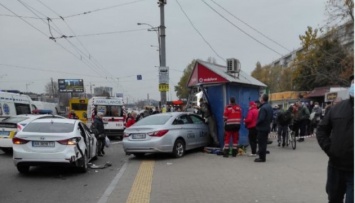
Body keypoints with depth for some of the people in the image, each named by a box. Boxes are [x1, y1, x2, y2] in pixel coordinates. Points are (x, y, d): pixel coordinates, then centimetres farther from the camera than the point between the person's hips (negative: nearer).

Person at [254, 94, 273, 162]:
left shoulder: (263, 108, -21)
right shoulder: (269, 107, 11)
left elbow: (261, 118, -25)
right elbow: (271, 118, 17)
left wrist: (257, 123, -10)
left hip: (262, 128, -10)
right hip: (267, 127, 10)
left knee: (261, 143, -4)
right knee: (264, 142, 16)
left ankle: (262, 157, 0)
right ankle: (263, 156, 23)